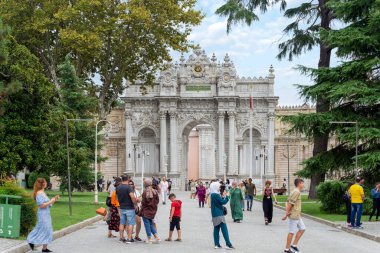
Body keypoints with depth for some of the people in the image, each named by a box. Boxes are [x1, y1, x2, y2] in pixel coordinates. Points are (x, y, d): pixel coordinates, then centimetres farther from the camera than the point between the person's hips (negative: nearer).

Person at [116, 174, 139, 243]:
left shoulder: (118, 188, 6)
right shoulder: (128, 187, -16)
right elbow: (132, 197, -26)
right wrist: (136, 201, -10)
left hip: (122, 208, 6)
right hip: (129, 208, -6)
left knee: (122, 223, 14)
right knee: (131, 223, 0)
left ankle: (121, 238, 17)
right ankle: (129, 239, -3)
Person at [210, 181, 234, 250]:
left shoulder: (213, 195, 13)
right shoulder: (216, 195, -18)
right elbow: (223, 202, -17)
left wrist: (222, 196, 6)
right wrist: (226, 196, -4)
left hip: (215, 215, 10)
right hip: (219, 214, -10)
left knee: (216, 229, 10)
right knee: (224, 229, -8)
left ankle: (217, 244, 11)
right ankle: (228, 244, -8)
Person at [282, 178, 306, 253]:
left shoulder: (296, 192, 14)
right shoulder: (296, 192, -17)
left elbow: (289, 202, 15)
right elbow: (290, 203, -21)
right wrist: (287, 213, -18)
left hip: (297, 215, 10)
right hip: (293, 215, -10)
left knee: (302, 228, 13)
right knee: (292, 232, -2)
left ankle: (294, 245, 16)